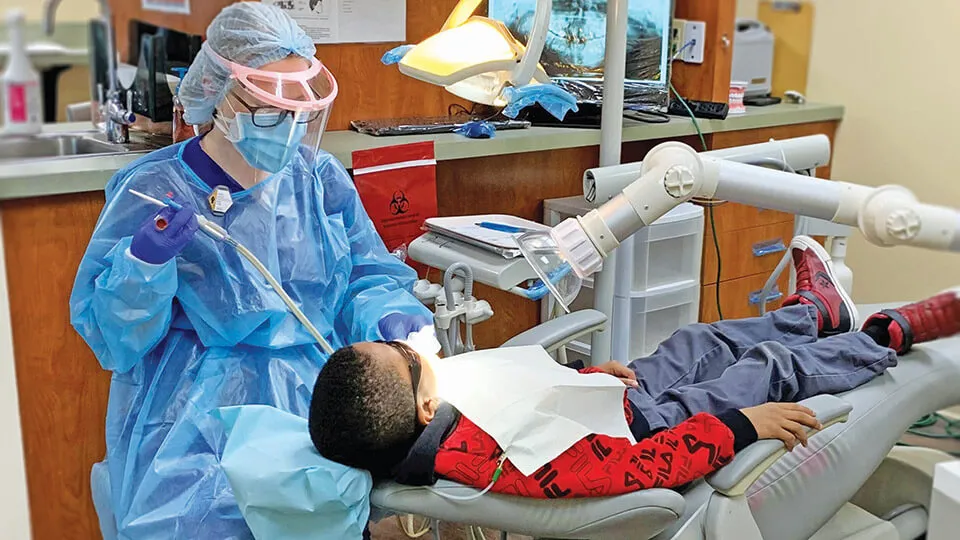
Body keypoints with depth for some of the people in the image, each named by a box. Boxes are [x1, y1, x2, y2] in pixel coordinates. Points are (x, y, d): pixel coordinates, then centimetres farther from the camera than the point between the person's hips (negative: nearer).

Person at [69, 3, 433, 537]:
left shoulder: (322, 178, 6)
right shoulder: (152, 191, -3)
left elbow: (368, 278, 12)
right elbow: (111, 333, -3)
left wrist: (389, 317, -11)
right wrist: (146, 260, -21)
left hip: (318, 391, 4)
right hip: (198, 410, -3)